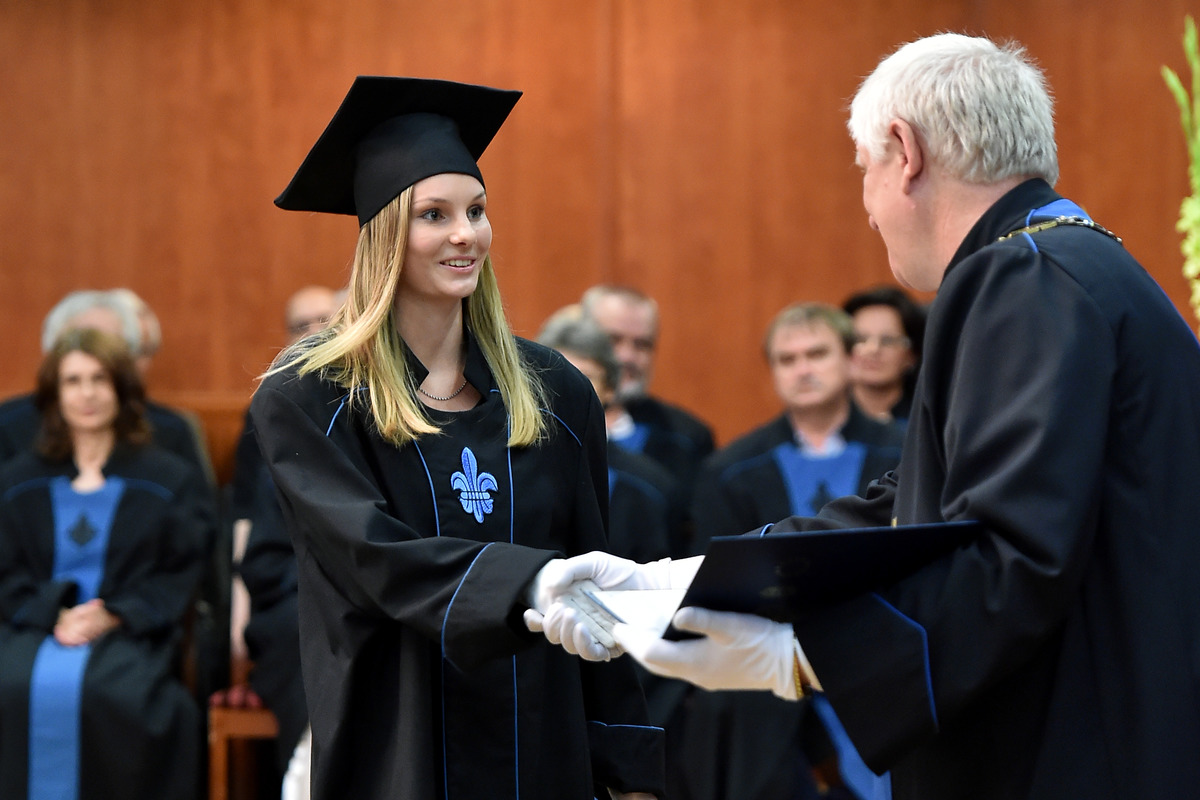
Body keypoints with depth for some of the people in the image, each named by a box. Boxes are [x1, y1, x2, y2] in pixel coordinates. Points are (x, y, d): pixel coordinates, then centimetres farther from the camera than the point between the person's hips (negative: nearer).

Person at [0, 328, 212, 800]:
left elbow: (183, 574, 6)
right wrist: (55, 615, -9)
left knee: (105, 690, -37)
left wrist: (112, 616, -11)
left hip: (130, 632, -1)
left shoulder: (170, 479, 15)